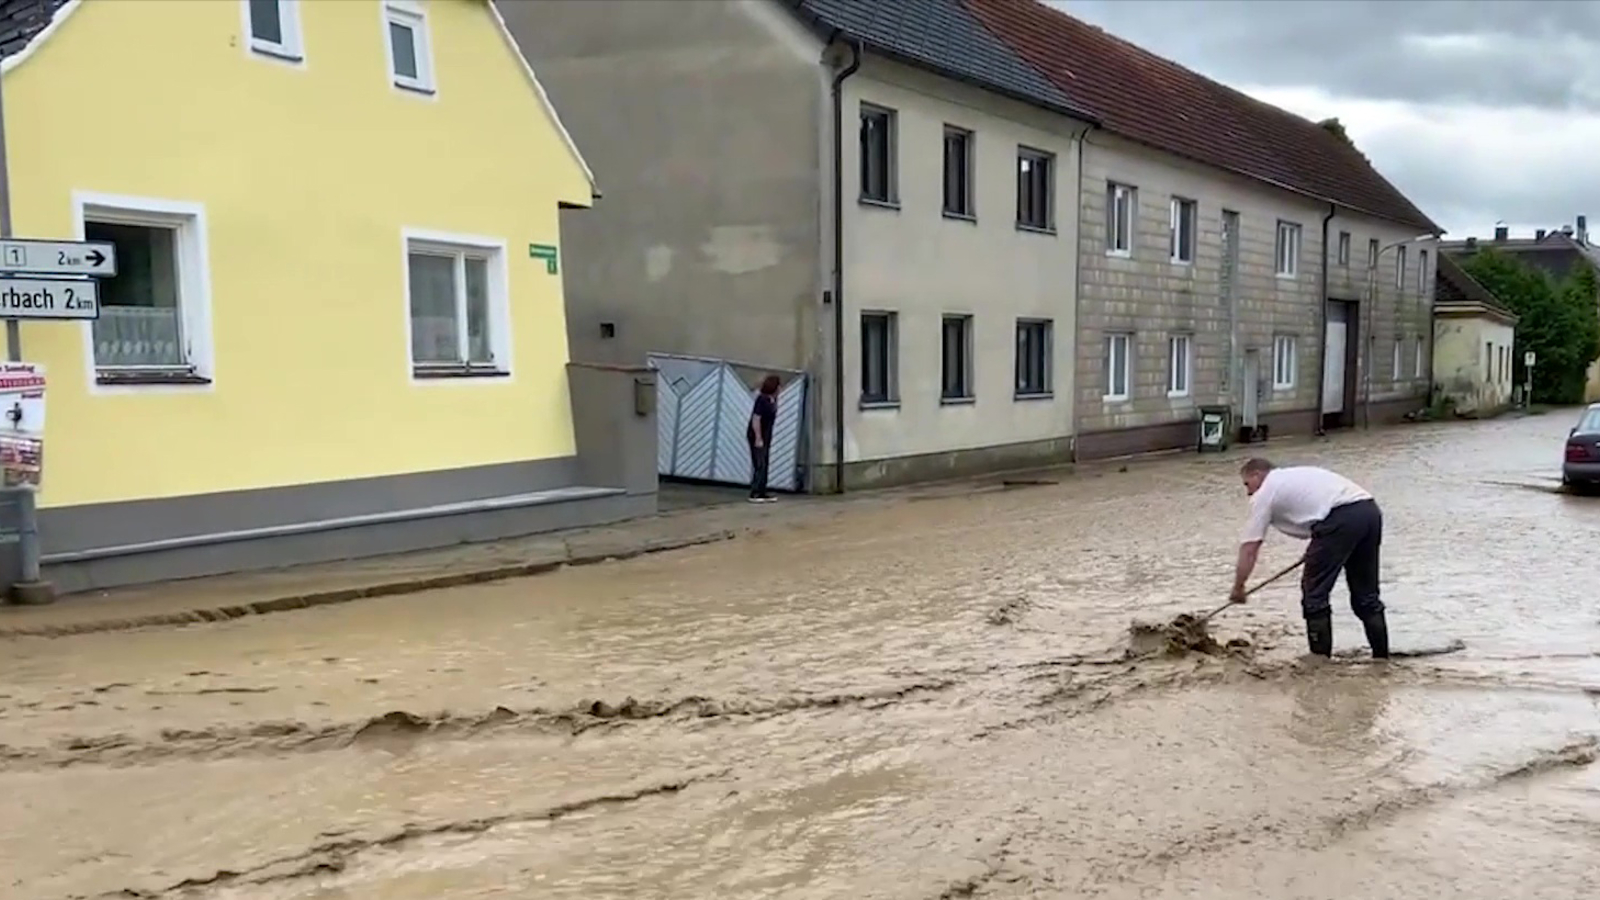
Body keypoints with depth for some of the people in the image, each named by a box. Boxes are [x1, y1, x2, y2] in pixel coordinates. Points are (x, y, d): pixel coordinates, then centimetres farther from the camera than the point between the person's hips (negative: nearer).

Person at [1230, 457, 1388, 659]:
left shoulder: (1264, 493, 12)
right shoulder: (1296, 475, 33)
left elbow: (1249, 548, 11)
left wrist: (1238, 587, 18)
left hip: (1340, 518, -8)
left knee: (1314, 592, 6)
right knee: (1366, 593, 17)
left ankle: (1320, 660, 9)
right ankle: (1381, 657, 22)